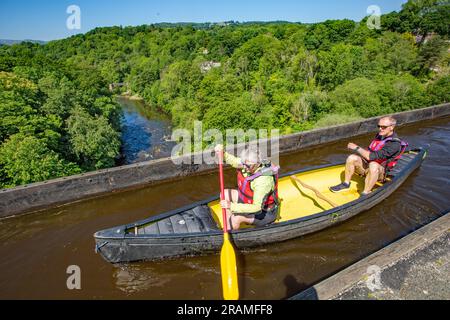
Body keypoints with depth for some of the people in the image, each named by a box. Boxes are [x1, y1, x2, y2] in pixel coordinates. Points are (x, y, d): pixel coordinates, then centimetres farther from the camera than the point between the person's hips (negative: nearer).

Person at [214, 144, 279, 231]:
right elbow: (233, 161, 5)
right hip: (250, 201, 9)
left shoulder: (263, 180, -37)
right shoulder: (248, 164, -15)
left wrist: (232, 206, -42)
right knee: (225, 194, 4)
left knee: (236, 218, -29)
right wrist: (222, 153, -16)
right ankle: (228, 228, 4)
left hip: (264, 213, -9)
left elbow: (257, 207, -38)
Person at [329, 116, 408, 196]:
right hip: (368, 165, 8)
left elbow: (371, 157, -29)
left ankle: (365, 194, -32)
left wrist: (356, 147, -19)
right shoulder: (380, 135, 6)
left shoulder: (395, 144, -21)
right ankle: (346, 184, -6)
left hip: (380, 172, -7)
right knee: (352, 158, -16)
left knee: (373, 165, -39)